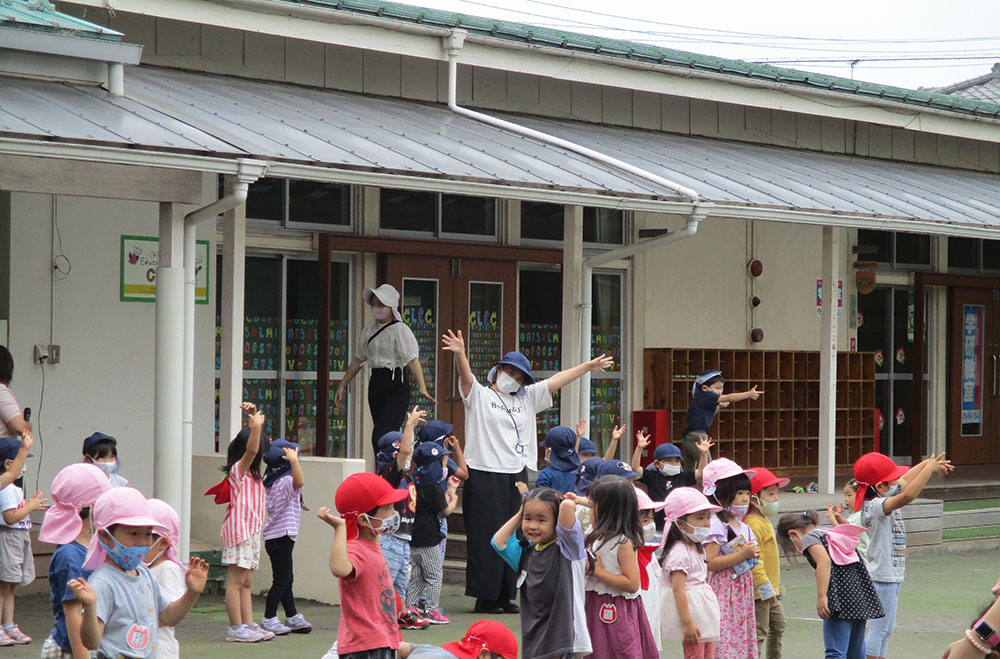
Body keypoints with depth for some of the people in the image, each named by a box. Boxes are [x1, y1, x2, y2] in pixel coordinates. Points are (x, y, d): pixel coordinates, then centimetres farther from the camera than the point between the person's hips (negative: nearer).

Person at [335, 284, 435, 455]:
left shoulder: (400, 330, -8)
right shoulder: (369, 330, 13)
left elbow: (413, 360, -17)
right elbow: (358, 360, 22)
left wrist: (422, 388, -30)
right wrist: (342, 386, 20)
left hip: (396, 385, -7)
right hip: (376, 383, 7)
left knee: (380, 438, -18)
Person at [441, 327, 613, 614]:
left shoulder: (527, 399, 21)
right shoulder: (479, 396, 4)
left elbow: (556, 380, 21)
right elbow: (466, 375, -14)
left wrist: (589, 365, 20)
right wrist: (460, 354, -35)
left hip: (517, 477, 6)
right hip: (485, 476, -6)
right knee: (486, 537, -5)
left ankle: (505, 597, 11)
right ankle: (485, 598, -1)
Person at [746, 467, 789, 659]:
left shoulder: (765, 521, 15)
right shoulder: (753, 524, -21)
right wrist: (765, 586, -26)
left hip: (770, 590, 11)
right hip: (759, 592, -11)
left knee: (778, 625, 24)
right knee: (759, 632, -12)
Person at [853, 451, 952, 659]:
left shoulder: (884, 497, 7)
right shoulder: (875, 506, -23)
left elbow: (905, 481, 24)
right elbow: (907, 496, -38)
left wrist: (929, 463, 14)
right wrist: (929, 469, -31)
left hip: (892, 575, 10)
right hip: (882, 576, -10)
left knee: (886, 630, 15)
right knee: (878, 630, -6)